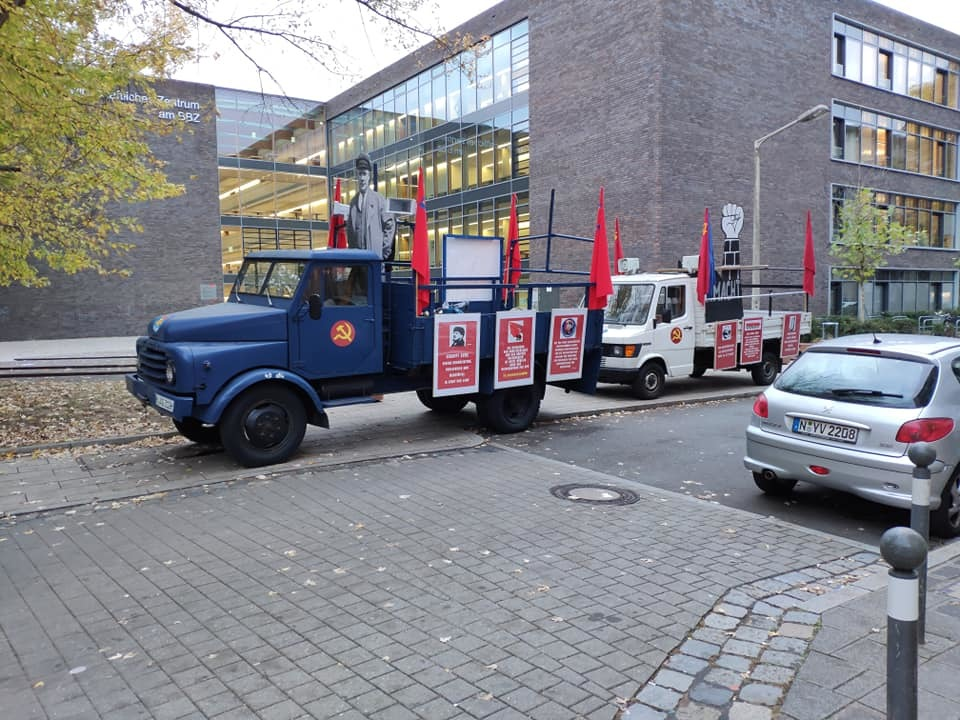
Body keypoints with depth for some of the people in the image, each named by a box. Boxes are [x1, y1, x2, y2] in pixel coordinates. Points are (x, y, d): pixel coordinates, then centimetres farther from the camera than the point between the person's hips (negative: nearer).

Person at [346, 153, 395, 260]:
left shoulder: (379, 199, 3)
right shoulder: (353, 201, 14)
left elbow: (389, 226, 4)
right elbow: (349, 227, 19)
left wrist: (385, 250, -1)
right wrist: (351, 247, 8)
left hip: (375, 253, -3)